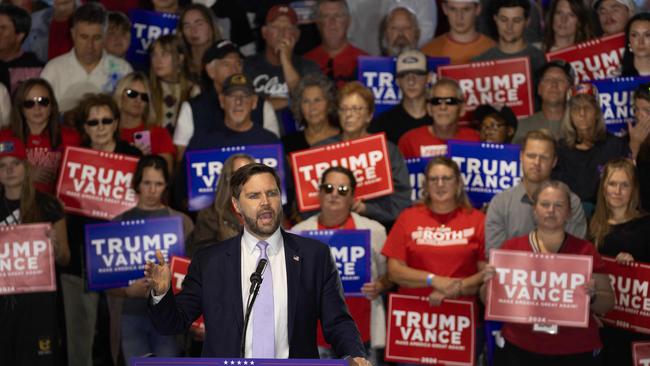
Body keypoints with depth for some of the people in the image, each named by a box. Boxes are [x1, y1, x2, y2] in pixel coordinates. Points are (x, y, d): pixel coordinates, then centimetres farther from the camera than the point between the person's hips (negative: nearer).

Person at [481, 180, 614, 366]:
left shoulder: (586, 251, 1)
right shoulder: (512, 247, 1)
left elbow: (607, 304, 4)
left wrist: (592, 295, -15)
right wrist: (491, 282, -12)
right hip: (518, 350, 0)